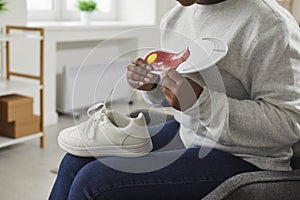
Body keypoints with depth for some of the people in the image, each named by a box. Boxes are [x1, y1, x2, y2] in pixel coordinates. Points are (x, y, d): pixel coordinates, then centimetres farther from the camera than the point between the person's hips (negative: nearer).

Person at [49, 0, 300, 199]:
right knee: (76, 161, 0)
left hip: (241, 156, -8)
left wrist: (202, 102, -30)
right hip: (184, 132, 8)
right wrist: (151, 85, -7)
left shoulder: (269, 24, -19)